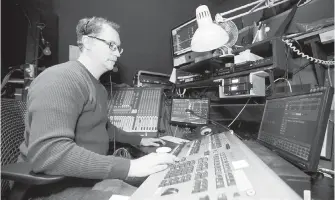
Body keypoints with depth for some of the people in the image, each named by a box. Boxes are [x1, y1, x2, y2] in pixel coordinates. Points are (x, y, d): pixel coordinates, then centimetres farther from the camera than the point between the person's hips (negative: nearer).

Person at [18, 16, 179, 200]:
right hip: (59, 185, -9)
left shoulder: (98, 87, 15)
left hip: (92, 174, 9)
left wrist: (139, 140, 24)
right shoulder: (61, 79, -20)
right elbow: (47, 152, -33)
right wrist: (129, 167, -35)